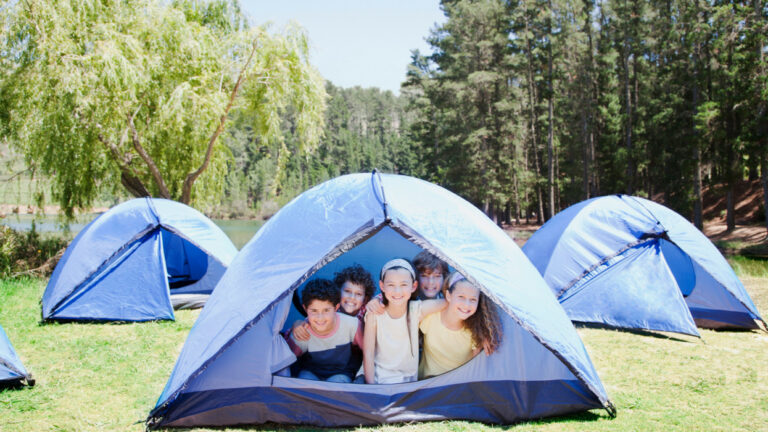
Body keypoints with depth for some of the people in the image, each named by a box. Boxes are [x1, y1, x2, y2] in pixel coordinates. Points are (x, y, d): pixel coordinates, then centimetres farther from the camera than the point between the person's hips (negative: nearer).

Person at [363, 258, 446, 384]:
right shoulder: (374, 313, -12)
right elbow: (368, 353, -9)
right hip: (378, 376, -2)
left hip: (408, 379, 2)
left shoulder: (417, 310, -9)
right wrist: (371, 385, -13)